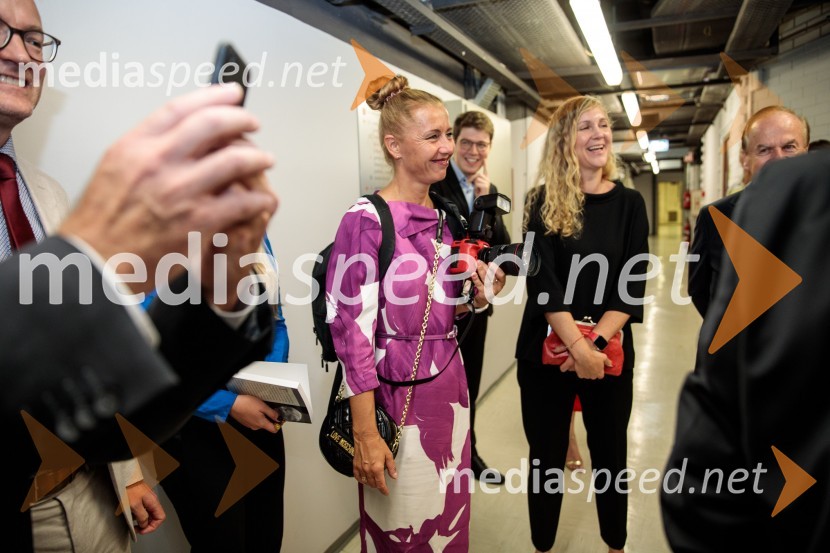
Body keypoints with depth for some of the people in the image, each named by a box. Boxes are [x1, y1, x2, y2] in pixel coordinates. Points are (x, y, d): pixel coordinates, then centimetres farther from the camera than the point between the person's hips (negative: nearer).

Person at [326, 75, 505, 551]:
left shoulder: (443, 218, 6)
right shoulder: (367, 219, -15)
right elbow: (354, 330, -17)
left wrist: (479, 299, -6)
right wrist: (365, 433, -17)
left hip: (451, 385, 7)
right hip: (398, 395, -6)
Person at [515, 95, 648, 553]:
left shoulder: (629, 203, 3)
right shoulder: (543, 201, -2)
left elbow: (633, 285, -4)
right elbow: (542, 281, -11)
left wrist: (597, 342, -16)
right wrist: (577, 346, -20)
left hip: (610, 351, 2)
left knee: (610, 454, 15)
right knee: (546, 457, 10)